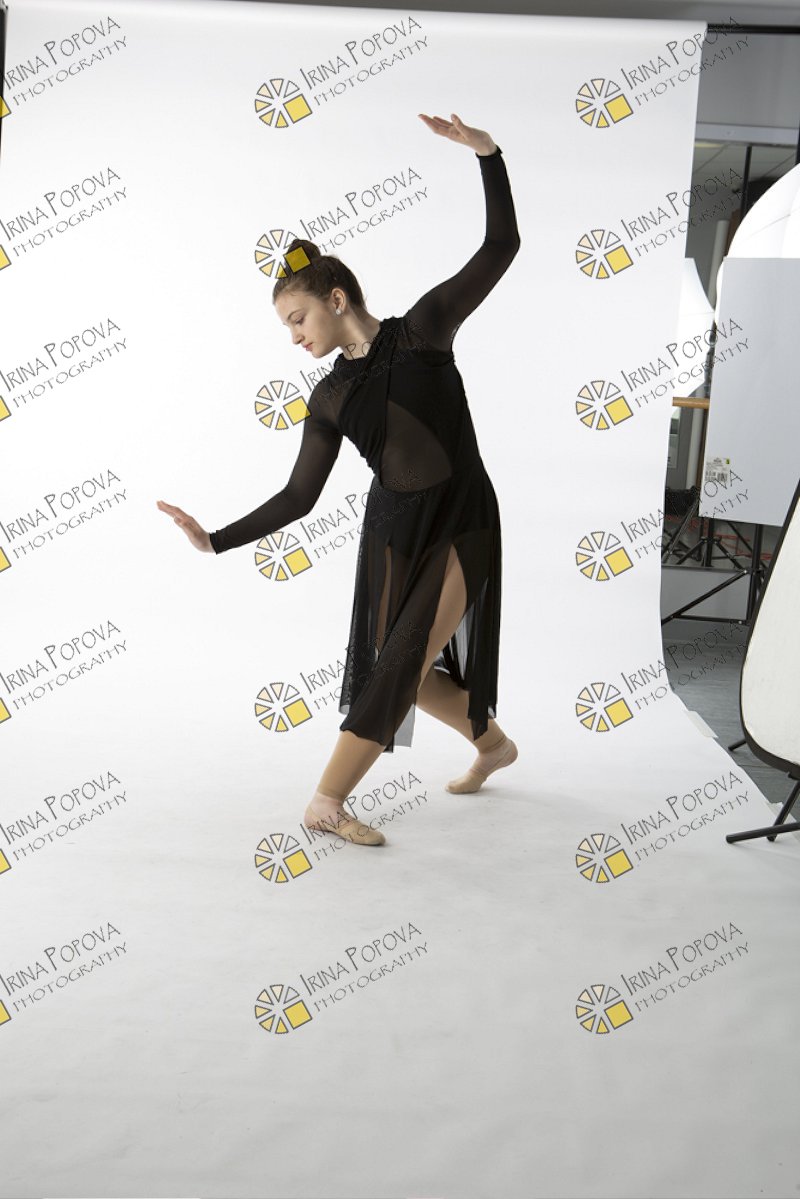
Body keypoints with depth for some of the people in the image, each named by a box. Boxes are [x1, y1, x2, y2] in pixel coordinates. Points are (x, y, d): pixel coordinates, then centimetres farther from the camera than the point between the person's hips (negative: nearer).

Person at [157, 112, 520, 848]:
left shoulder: (424, 328, -4)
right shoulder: (329, 398, 5)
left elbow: (501, 247, -7)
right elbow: (299, 497, 2)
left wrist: (487, 153, -16)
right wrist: (215, 541, -4)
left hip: (463, 522, -4)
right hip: (392, 526, 5)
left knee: (402, 661, -11)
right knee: (405, 667, 6)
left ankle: (328, 801, -7)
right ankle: (492, 743, 32)